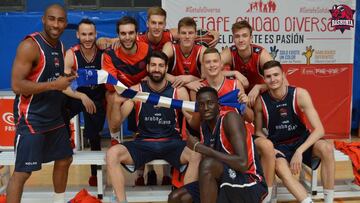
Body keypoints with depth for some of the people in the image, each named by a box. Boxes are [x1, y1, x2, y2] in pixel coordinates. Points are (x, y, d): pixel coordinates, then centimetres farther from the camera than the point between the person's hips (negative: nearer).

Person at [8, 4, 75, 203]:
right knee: (22, 171, -6)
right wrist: (54, 85, -24)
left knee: (64, 159, 20)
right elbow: (17, 85, -25)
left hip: (54, 116, 9)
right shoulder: (30, 45, -19)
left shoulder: (60, 46, 7)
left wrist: (67, 79, 5)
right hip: (31, 119, -9)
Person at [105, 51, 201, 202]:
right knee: (112, 154, -23)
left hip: (172, 143, 0)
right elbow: (117, 122, -3)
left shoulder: (178, 91, -1)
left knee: (197, 155, -28)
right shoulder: (136, 90, 0)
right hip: (143, 143, 1)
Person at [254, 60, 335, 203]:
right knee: (280, 168, -34)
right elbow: (258, 131, 3)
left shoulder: (300, 94, -16)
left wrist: (299, 151, -31)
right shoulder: (260, 101, -11)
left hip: (302, 140, 0)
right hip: (278, 146, 0)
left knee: (326, 148, -31)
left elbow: (319, 129, -20)